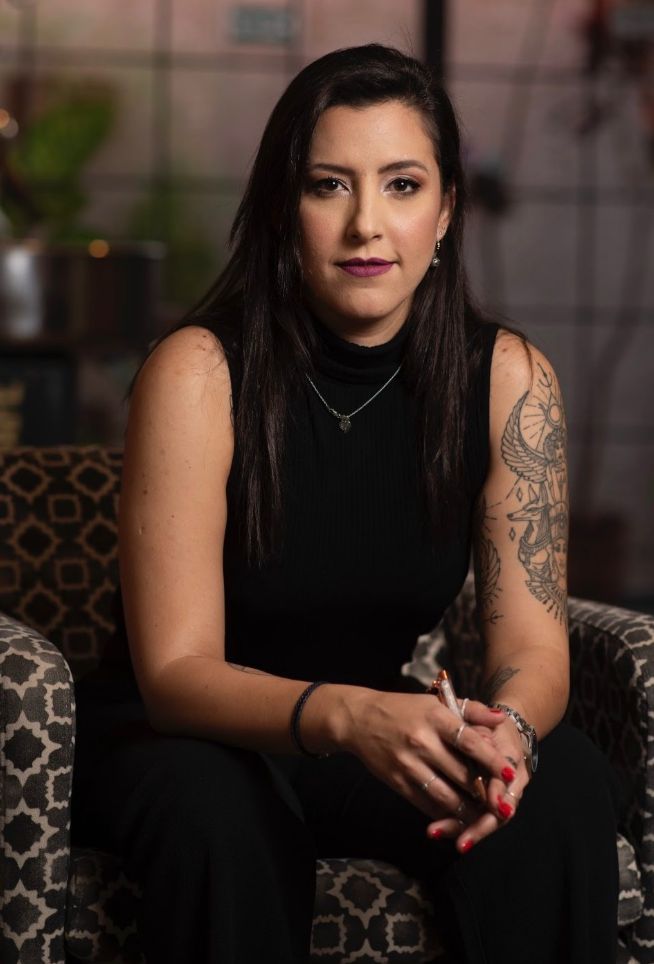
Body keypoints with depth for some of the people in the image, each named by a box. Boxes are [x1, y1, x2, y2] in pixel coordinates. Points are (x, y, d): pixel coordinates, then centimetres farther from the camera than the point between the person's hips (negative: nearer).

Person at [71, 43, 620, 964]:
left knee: (565, 783, -25)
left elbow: (531, 640, -12)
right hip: (188, 736, -3)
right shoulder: (200, 372, -20)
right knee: (218, 809, -37)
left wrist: (506, 732, -37)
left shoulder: (507, 378, -10)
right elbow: (175, 670, -23)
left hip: (384, 737, 3)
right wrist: (347, 716, -44)